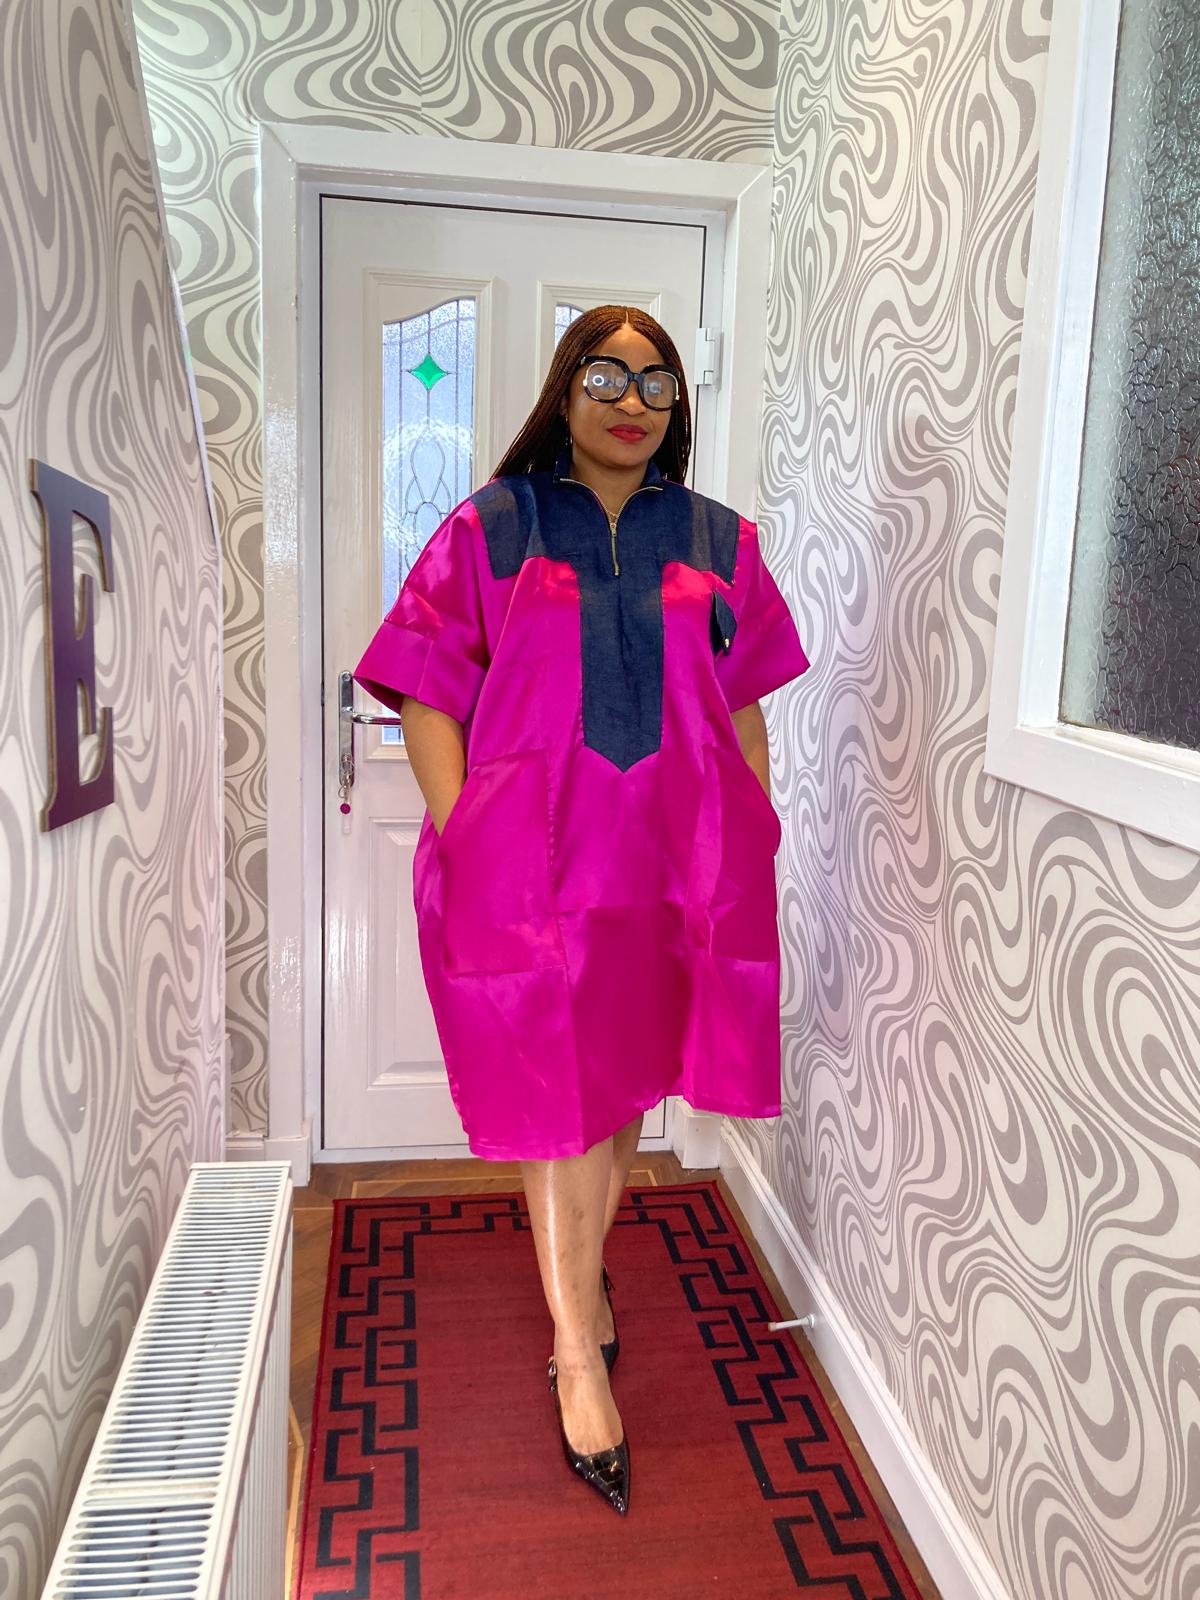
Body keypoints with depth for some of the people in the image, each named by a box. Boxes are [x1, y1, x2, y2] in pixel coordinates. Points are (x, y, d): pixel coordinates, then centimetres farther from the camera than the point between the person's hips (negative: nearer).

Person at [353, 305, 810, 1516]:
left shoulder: (717, 542, 10)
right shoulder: (492, 527, 3)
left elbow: (742, 709, 12)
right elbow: (426, 699, -2)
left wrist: (755, 839, 7)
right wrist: (462, 839, -11)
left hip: (678, 857, 3)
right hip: (532, 848, -3)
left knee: (623, 1084, 15)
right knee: (560, 1092, 1)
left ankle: (578, 1289, 39)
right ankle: (582, 1351, 17)